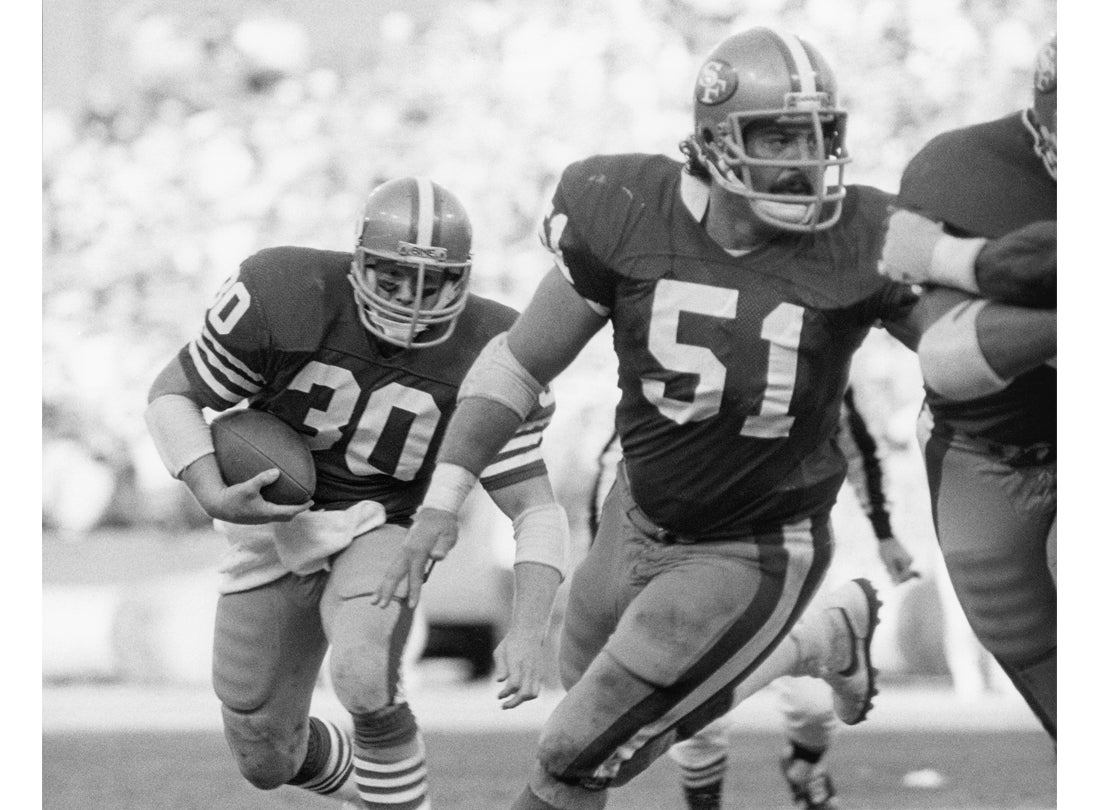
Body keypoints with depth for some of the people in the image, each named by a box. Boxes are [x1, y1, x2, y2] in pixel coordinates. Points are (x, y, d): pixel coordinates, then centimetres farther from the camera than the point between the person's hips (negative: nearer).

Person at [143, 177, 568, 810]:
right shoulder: (286, 299, -22)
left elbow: (537, 511, -16)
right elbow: (173, 396, -9)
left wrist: (529, 633, -31)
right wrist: (215, 499, -26)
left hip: (379, 531, -2)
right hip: (276, 524, 2)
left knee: (365, 681, -34)